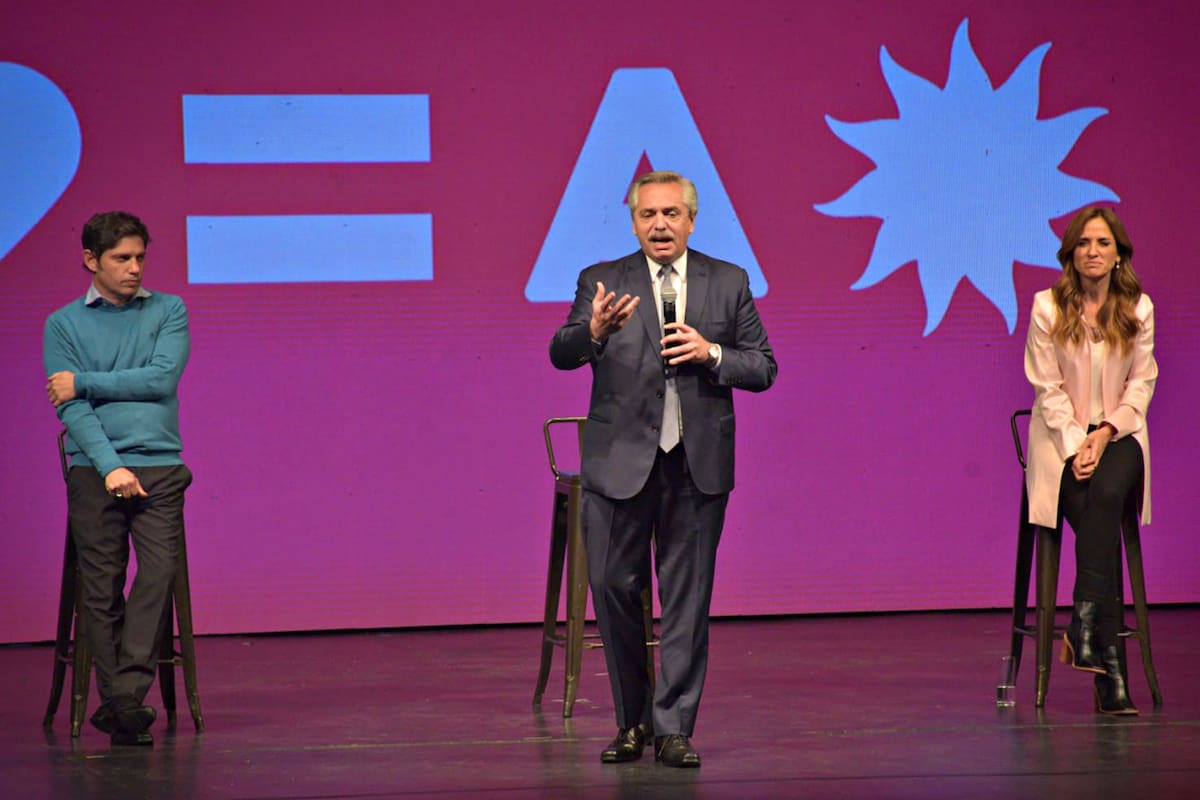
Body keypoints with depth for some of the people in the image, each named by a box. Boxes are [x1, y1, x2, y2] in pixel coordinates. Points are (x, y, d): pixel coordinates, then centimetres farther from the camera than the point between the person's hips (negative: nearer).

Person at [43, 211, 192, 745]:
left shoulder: (169, 311, 12)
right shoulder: (63, 324, 9)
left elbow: (163, 379, -4)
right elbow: (71, 406, -2)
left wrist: (84, 382, -4)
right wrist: (110, 466, -14)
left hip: (159, 466, 0)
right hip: (94, 469, 0)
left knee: (159, 573, -14)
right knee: (101, 590, -2)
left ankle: (127, 696, -18)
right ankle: (115, 699, 4)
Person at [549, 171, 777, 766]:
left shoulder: (728, 283, 7)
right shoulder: (602, 282, 3)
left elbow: (763, 369, 7)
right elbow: (561, 355, -11)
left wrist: (711, 354, -12)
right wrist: (594, 330, -32)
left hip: (698, 465, 1)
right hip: (620, 462, -1)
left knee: (687, 599, 2)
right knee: (613, 588, 1)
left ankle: (673, 728, 9)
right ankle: (632, 721, 17)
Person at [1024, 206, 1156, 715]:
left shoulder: (1138, 309, 5)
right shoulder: (1047, 308, -1)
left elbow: (1141, 383, 4)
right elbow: (1048, 389, -4)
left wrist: (1106, 434, -11)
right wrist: (1076, 445, -15)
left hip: (1119, 434, 1)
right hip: (1062, 436, -1)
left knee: (1107, 494, -34)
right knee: (1098, 522, -26)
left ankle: (1083, 628, -36)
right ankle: (1108, 668, -29)